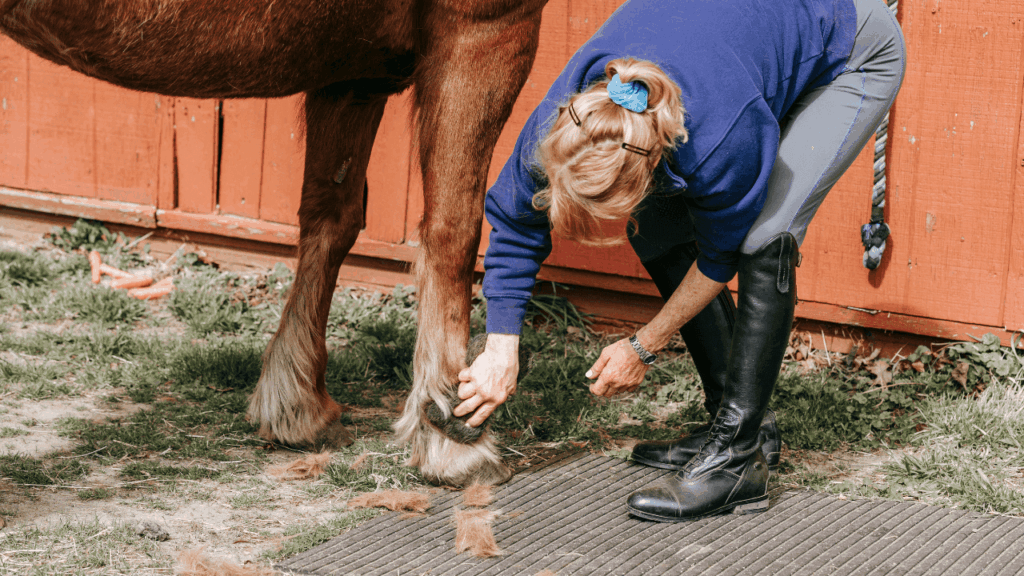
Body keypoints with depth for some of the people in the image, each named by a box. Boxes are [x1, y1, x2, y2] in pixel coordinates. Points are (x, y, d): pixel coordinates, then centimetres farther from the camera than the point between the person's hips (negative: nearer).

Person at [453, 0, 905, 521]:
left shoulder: (721, 140, -44)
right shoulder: (562, 117, -29)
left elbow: (721, 256, -23)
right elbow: (514, 224, -12)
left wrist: (643, 348, -11)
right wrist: (500, 352, -11)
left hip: (854, 56, -6)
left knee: (764, 237, -26)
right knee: (657, 233, -3)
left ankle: (737, 457, -19)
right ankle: (737, 420, 9)